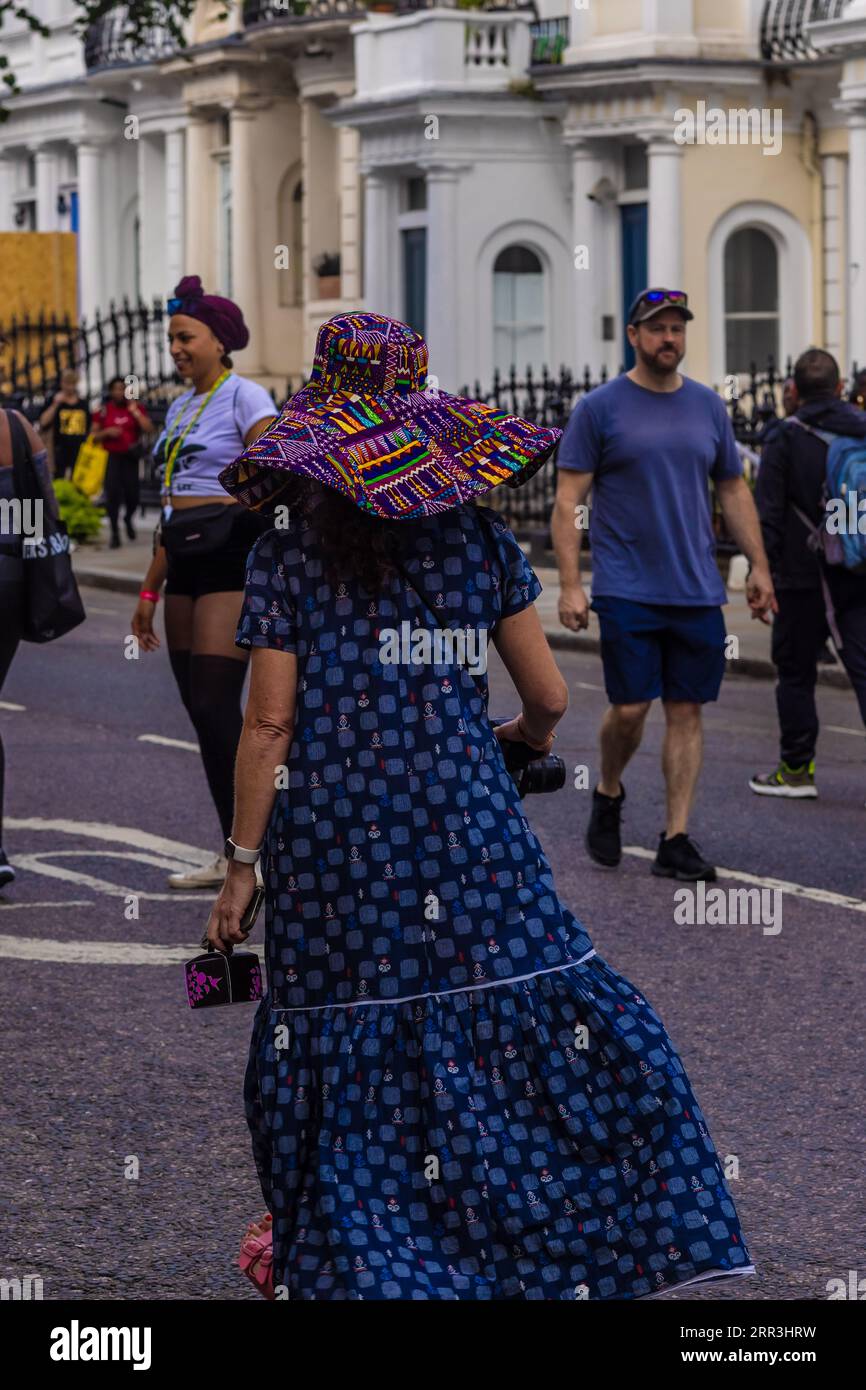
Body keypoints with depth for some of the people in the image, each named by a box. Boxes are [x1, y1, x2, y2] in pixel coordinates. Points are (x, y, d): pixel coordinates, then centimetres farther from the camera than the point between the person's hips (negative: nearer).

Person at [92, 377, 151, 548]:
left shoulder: (135, 407, 6)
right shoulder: (103, 411, 3)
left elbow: (148, 429, -4)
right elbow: (94, 436, 7)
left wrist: (135, 412, -10)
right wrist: (107, 432, -11)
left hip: (130, 457, 1)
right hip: (111, 457, -1)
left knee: (132, 494, -1)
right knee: (113, 494, -9)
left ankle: (128, 519, 32)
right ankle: (114, 532, -1)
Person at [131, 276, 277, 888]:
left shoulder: (244, 396, -6)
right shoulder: (181, 408, 18)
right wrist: (150, 589, 22)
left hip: (231, 560, -8)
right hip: (186, 562, 8)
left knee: (215, 706, -13)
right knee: (201, 711, 7)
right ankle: (233, 855, 13)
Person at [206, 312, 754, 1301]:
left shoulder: (287, 560, -2)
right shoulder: (478, 542, 4)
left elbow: (270, 726, -6)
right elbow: (549, 697, 6)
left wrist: (242, 863, 0)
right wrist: (530, 737, 30)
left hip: (335, 841, -1)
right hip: (467, 825, 1)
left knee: (348, 1043, 8)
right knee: (540, 1012, 7)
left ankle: (354, 1255, 15)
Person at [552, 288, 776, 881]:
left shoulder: (707, 406, 10)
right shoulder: (600, 408, -3)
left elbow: (734, 490, 17)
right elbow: (569, 501, -4)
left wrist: (759, 566, 10)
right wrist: (570, 585, -12)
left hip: (698, 589, 4)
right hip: (627, 589, -4)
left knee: (687, 711, 3)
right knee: (630, 708, -6)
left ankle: (676, 839, 8)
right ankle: (608, 794, 24)